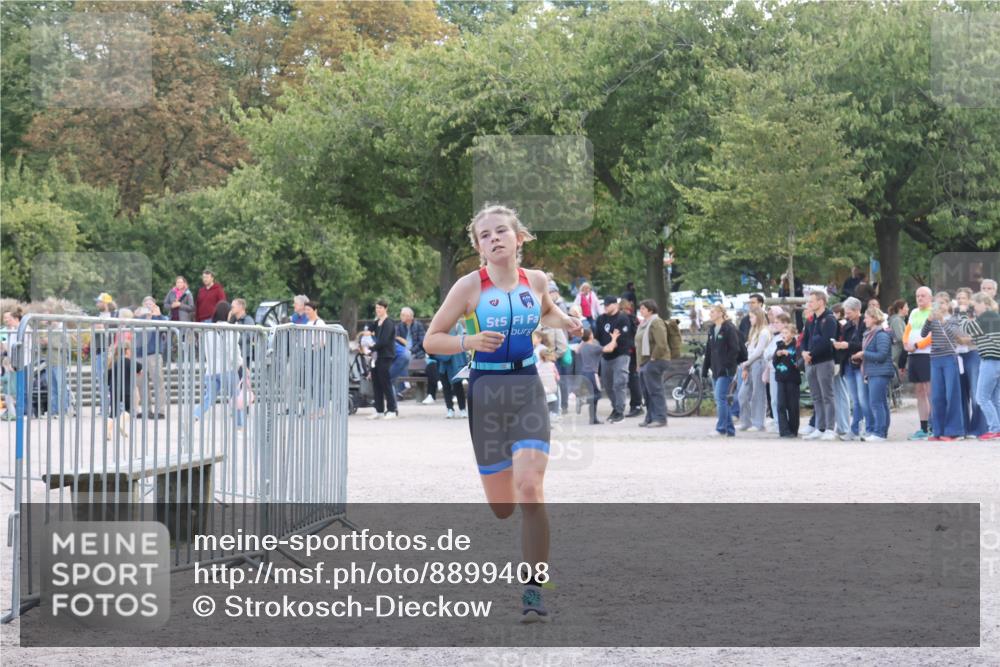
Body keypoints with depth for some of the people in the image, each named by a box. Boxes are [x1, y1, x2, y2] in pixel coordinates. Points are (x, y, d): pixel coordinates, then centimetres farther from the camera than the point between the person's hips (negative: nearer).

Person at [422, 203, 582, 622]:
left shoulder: (536, 281, 4)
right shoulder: (470, 286, -5)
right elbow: (431, 340, -1)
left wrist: (565, 322, 5)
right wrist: (468, 342, -19)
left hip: (527, 390, 1)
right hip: (486, 391, -1)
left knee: (529, 489, -18)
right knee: (501, 506, 3)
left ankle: (534, 591, -12)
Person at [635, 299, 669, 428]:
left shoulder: (656, 323, -13)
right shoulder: (643, 324, 19)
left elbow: (661, 344, -21)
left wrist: (653, 358, -16)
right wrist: (640, 363, 19)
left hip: (654, 363, -10)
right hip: (644, 363, 10)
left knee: (655, 391, -10)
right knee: (646, 392, 11)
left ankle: (660, 418, -8)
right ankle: (650, 418, 16)